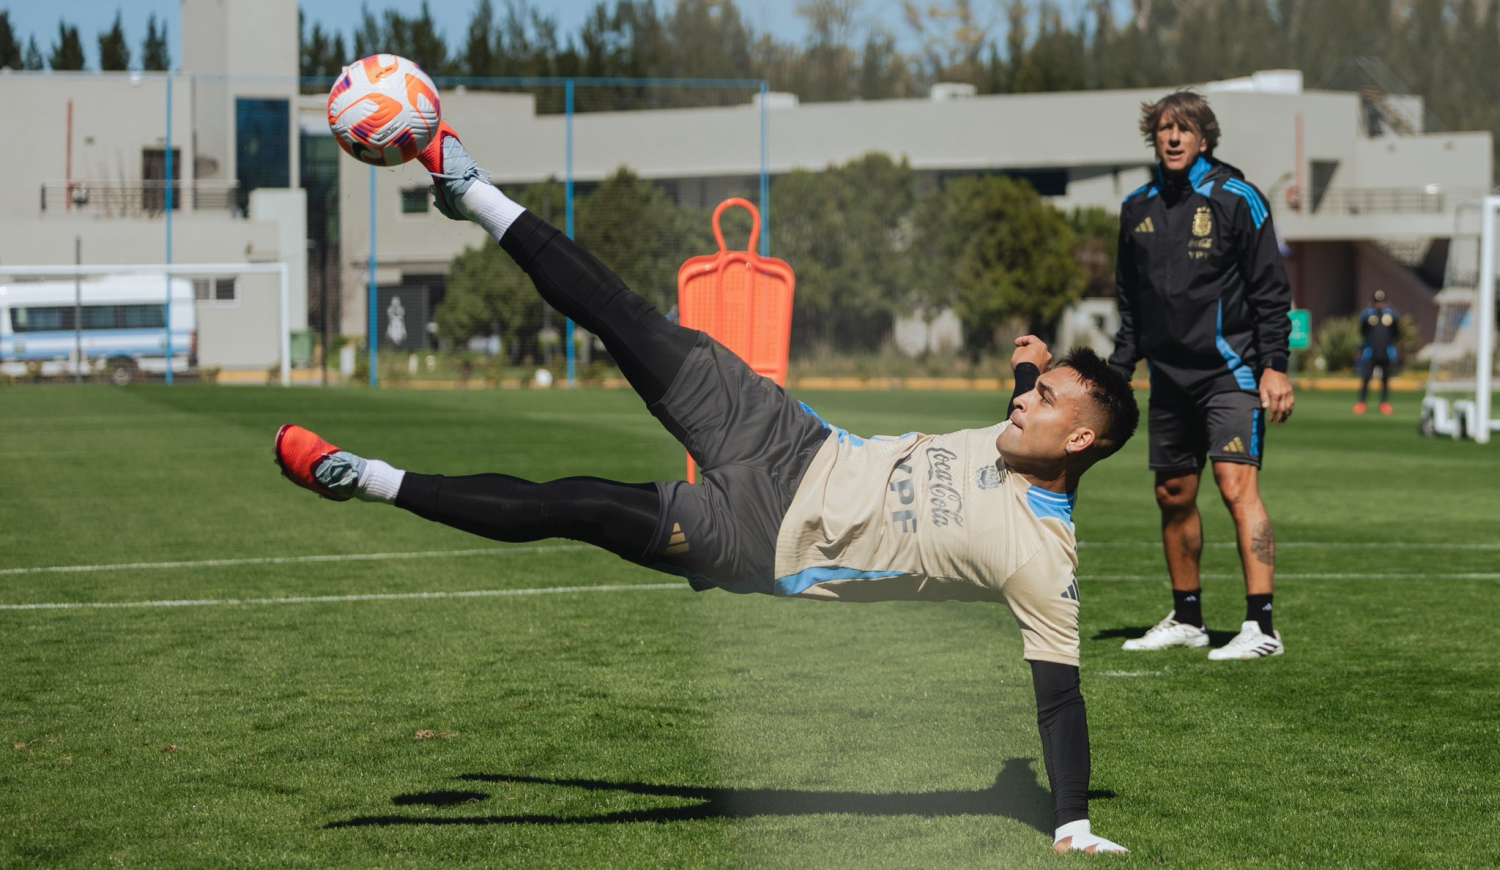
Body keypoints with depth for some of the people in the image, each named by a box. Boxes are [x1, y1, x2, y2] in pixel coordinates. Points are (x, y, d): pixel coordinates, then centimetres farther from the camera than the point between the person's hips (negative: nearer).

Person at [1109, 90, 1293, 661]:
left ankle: (1261, 627, -18)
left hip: (1230, 371, -6)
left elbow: (1270, 290, -6)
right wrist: (1119, 370, 13)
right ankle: (1186, 619, 24)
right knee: (1173, 496, 10)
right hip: (1170, 375, 6)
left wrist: (1275, 366, -12)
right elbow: (1131, 298, 19)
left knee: (1237, 486, -16)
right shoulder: (1138, 207, 10)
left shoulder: (1235, 199, -6)